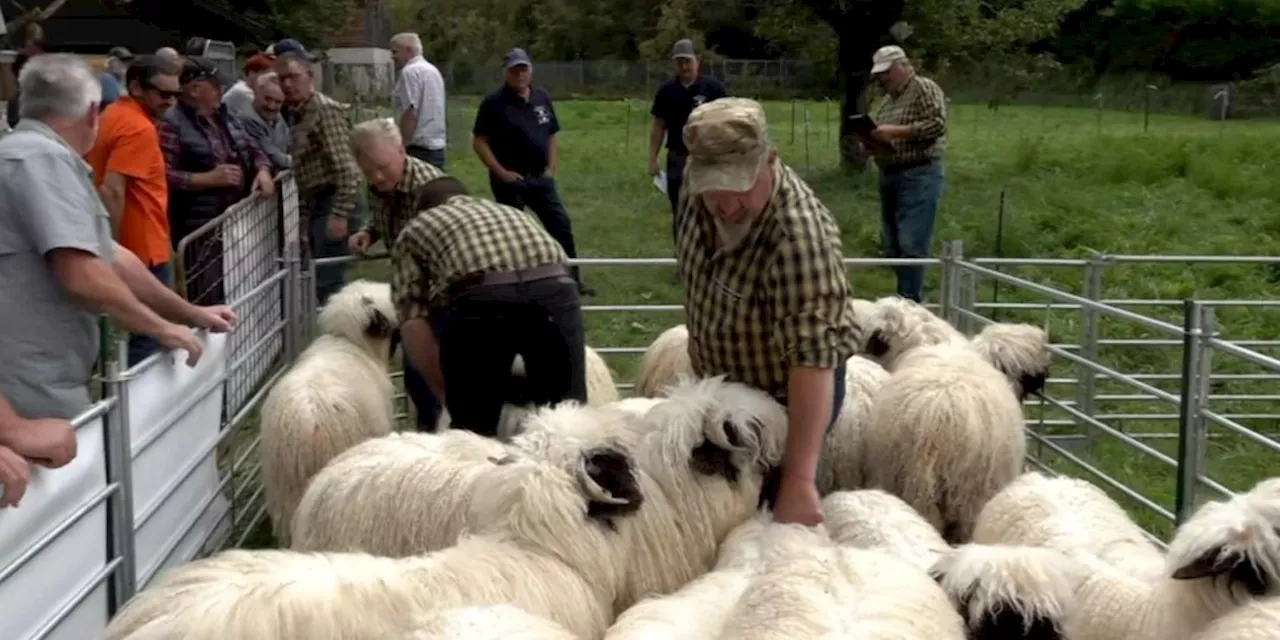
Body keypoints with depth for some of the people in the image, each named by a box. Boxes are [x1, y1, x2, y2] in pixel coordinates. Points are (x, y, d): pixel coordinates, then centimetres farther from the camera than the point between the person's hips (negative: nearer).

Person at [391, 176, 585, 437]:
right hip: (554, 290, 3)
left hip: (481, 300, -3)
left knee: (474, 430, 13)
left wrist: (447, 395, 22)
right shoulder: (512, 212, 40)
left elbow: (413, 325, 16)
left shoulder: (414, 231, 29)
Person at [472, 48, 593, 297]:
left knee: (561, 226, 5)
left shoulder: (542, 98, 8)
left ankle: (573, 280, 14)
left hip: (541, 177, 5)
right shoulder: (494, 103, -9)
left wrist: (552, 168, 6)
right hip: (510, 180, -5)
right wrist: (501, 172, -14)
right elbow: (479, 142, -9)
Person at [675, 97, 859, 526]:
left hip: (788, 394, -7)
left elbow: (812, 359, -42)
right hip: (724, 386, 7)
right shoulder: (700, 186, -16)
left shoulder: (799, 237, -39)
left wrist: (798, 480, -46)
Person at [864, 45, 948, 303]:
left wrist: (894, 131, -19)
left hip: (919, 176, -9)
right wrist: (871, 143, 3)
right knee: (892, 244, 9)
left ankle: (909, 301, -9)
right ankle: (904, 296, 18)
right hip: (889, 175, 9)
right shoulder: (887, 101, 20)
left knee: (911, 244, -11)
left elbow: (937, 125, -18)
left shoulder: (926, 89, -5)